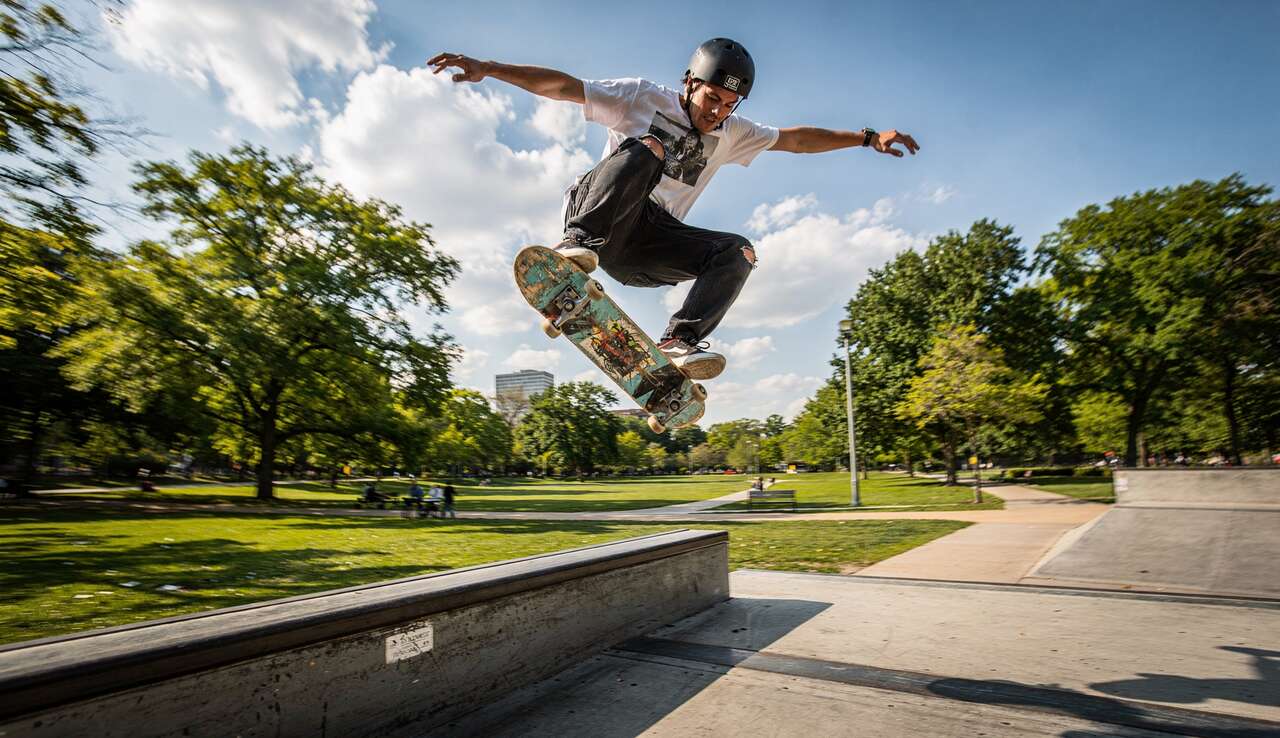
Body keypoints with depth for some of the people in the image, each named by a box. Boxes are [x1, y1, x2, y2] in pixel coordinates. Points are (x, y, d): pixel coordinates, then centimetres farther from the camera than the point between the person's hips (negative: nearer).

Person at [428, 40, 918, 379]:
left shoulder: (730, 134, 15)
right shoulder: (643, 98, 1)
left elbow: (797, 139, 17)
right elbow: (560, 86, -5)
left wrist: (867, 137, 12)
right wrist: (487, 68, -14)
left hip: (645, 249, 4)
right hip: (595, 212, -4)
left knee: (738, 252, -16)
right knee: (645, 147, -28)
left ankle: (680, 341, -29)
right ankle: (578, 244, -41)